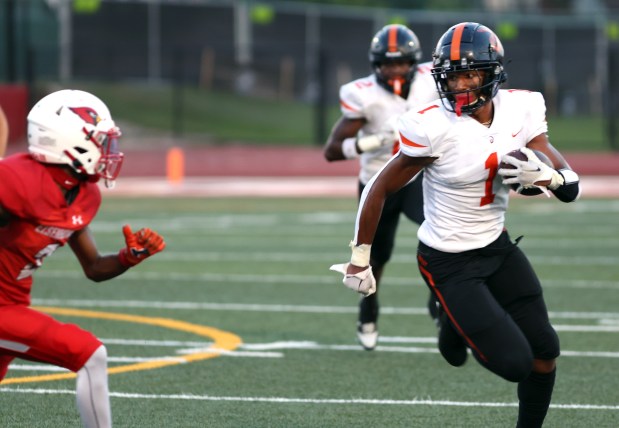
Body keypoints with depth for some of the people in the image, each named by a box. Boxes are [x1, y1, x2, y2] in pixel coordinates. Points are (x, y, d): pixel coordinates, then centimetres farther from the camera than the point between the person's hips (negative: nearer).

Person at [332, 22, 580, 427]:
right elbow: (381, 188, -12)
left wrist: (544, 174, -30)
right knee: (514, 363, -9)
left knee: (545, 351, 8)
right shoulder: (435, 128, -24)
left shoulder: (519, 111, -9)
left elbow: (571, 189, -7)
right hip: (449, 263, -6)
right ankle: (455, 325, 21)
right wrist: (360, 258, -7)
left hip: (497, 247, 6)